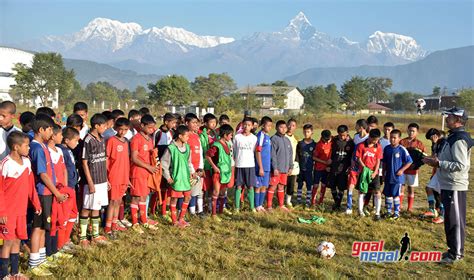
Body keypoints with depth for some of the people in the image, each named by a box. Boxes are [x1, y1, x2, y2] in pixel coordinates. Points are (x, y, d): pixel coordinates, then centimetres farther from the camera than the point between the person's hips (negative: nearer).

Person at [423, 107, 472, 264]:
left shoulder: (459, 140, -19)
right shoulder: (453, 136, 13)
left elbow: (461, 166, -24)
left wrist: (439, 163, -22)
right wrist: (437, 160, 9)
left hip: (455, 187, -10)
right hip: (448, 185, 10)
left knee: (455, 220, -1)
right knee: (450, 219, 17)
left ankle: (456, 254, 9)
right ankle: (454, 250, 27)